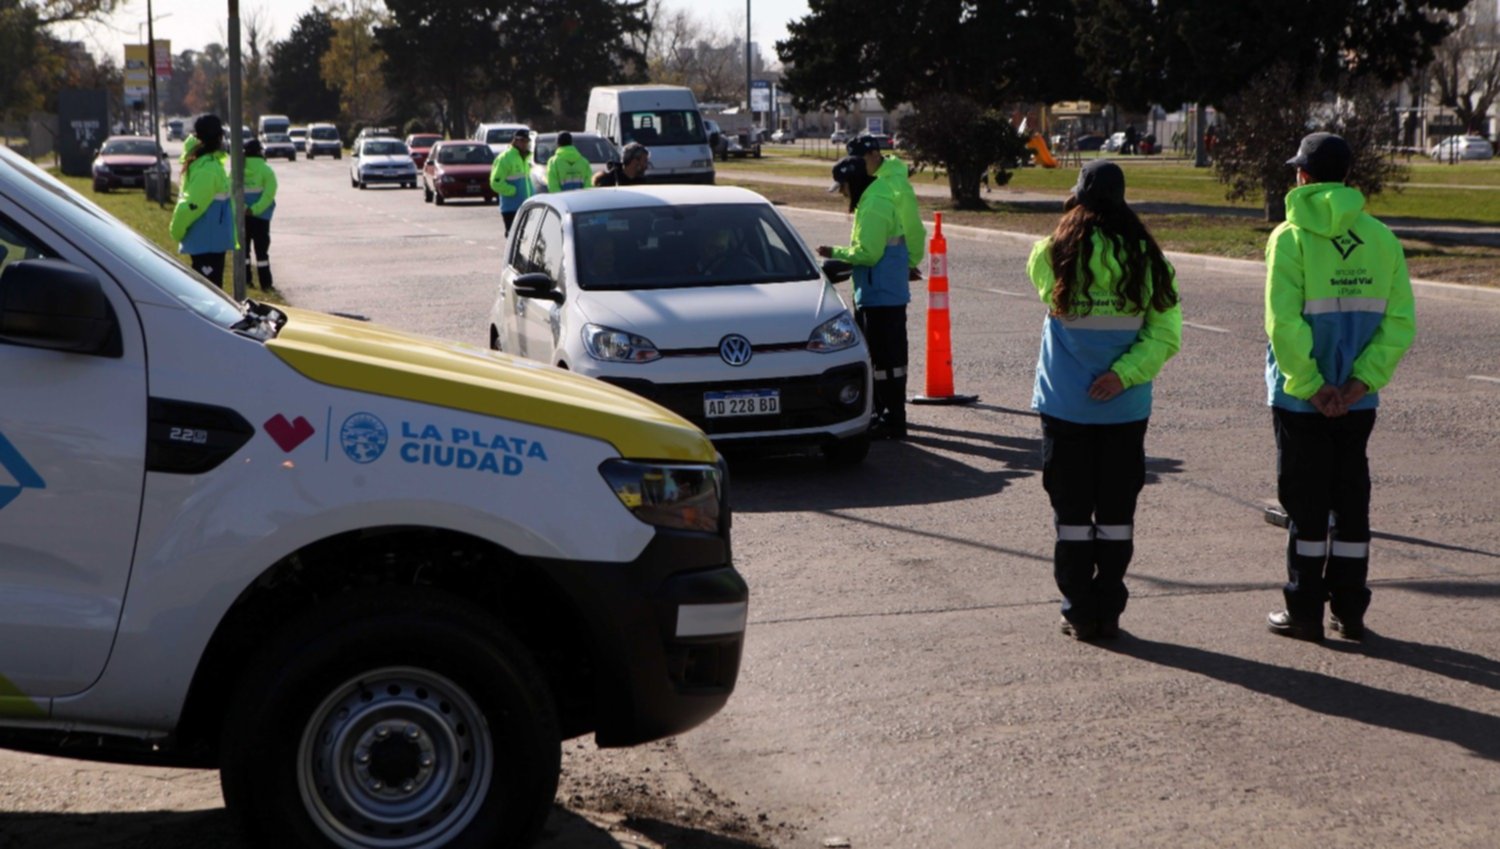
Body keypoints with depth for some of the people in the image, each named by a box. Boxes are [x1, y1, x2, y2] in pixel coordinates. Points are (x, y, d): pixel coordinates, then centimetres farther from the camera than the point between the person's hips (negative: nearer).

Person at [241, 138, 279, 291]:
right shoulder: (266, 170, -8)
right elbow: (269, 194, -18)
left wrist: (242, 208, -15)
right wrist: (254, 209, -19)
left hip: (240, 215, 3)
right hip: (260, 216, -3)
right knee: (261, 249, 1)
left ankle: (245, 280, 14)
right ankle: (265, 283, -1)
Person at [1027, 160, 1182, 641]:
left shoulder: (1053, 255, -9)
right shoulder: (1147, 259, -4)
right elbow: (1165, 334, -8)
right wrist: (1125, 374, -12)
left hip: (1064, 406, -1)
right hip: (1125, 409, 1)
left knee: (1072, 514, 7)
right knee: (1116, 514, 10)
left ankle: (1079, 614, 9)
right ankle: (1107, 613, 13)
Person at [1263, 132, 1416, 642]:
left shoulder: (1291, 236, -11)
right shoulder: (1381, 238, 3)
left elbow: (1283, 322, -19)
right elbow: (1400, 320, -3)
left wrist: (1310, 385, -12)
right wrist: (1363, 379, -6)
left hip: (1301, 399, -4)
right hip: (1358, 400, 4)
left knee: (1305, 504, 5)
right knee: (1351, 501, 13)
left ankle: (1304, 611, 10)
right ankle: (1349, 612, 17)